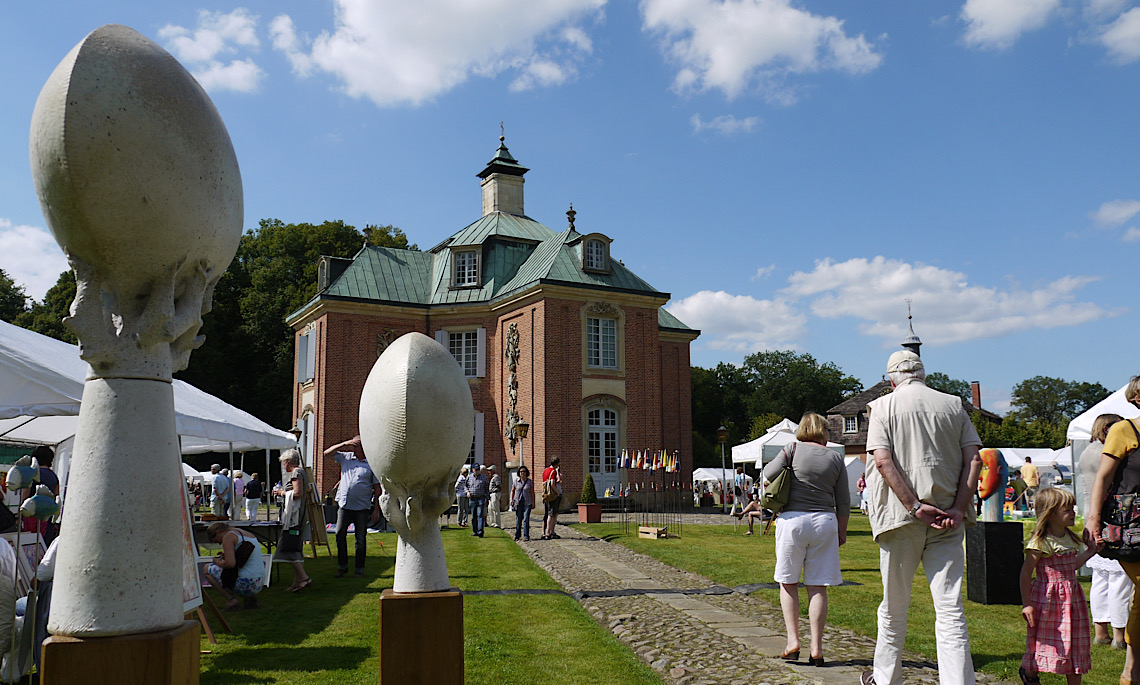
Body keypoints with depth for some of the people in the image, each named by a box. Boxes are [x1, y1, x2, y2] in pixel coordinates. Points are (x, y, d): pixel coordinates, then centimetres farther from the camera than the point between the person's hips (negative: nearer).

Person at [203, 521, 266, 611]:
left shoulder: (228, 536, -6)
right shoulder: (249, 534, 18)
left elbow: (230, 563, -19)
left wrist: (218, 562, 2)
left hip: (244, 584, -8)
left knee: (207, 569, 9)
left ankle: (231, 599, -2)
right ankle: (250, 598, 14)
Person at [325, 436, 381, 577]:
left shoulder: (371, 464, 0)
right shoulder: (346, 458, 9)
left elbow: (377, 487, 2)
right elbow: (327, 453, 9)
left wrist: (376, 508, -3)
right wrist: (344, 444, -1)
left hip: (362, 508, -3)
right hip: (344, 505, 3)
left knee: (361, 539, 3)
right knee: (340, 535, 1)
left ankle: (359, 569, 13)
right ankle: (342, 566, 14)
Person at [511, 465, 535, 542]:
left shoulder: (530, 482, 1)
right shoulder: (516, 481, 5)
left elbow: (532, 493, 5)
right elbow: (512, 490, 17)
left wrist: (533, 503, 2)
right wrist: (511, 499, 4)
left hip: (527, 503, -2)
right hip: (518, 503, 2)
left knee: (526, 519, -9)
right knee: (518, 520, 7)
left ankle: (526, 536, -6)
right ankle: (517, 536, 20)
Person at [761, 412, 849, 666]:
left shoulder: (792, 450, -1)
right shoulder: (835, 458, 6)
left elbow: (767, 477, -5)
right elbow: (843, 502, 8)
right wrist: (842, 531, 18)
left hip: (793, 519, -2)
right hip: (825, 522, 2)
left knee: (788, 582, 10)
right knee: (818, 587, 5)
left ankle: (793, 641, 5)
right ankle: (816, 648, 5)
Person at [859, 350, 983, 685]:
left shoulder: (883, 406, 2)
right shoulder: (953, 405, 9)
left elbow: (882, 460, -11)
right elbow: (974, 459, -1)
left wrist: (915, 507, -12)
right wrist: (958, 508, -5)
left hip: (901, 517, -1)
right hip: (948, 520, 2)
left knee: (894, 607, 12)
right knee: (950, 608, 0)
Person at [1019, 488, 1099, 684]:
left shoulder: (1070, 539, 7)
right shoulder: (1040, 543, -18)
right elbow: (1026, 573, -15)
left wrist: (1090, 551, 13)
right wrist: (1027, 604, -16)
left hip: (1072, 597, 7)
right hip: (1048, 599, -7)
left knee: (1076, 643, 11)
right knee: (1048, 641, 5)